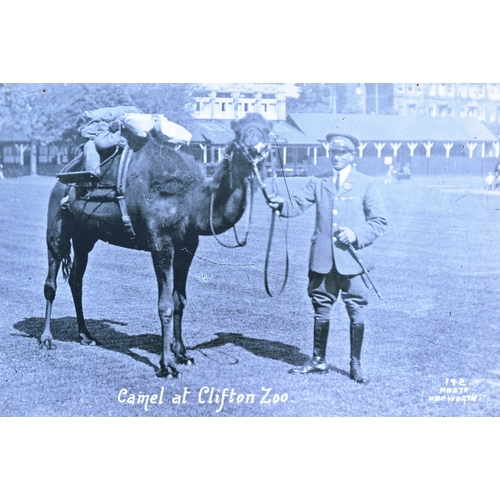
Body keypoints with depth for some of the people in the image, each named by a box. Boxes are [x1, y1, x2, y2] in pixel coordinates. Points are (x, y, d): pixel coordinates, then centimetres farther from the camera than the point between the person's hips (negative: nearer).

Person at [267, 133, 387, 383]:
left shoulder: (366, 184, 4)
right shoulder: (317, 183, 11)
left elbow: (379, 221, 1)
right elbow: (298, 204, -2)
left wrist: (357, 234, -15)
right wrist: (281, 203, -23)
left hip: (352, 259, -2)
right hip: (323, 259, 3)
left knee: (356, 313, 2)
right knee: (321, 310, 11)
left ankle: (356, 364, 16)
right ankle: (318, 360, 25)